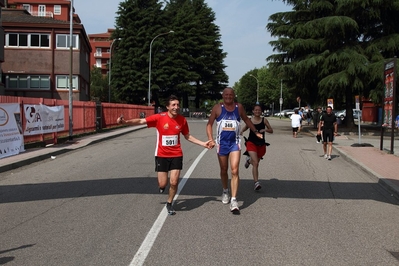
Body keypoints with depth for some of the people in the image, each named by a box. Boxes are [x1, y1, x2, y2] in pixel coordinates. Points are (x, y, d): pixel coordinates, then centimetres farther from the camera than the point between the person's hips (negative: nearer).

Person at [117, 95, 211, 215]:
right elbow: (141, 121, -18)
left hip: (176, 155, 2)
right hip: (161, 155, -1)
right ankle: (162, 185, 40)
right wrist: (125, 122, -32)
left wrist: (203, 143, 5)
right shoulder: (159, 117, -14)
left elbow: (188, 136, 10)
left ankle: (169, 204, 25)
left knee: (174, 183, -2)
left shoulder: (182, 120, -4)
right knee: (162, 184, 0)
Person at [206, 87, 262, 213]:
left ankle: (234, 200, -12)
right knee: (223, 170, 15)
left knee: (234, 171, -13)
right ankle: (225, 192, 40)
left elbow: (246, 120, 19)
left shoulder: (239, 107, 2)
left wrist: (256, 131, 14)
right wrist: (211, 139, -15)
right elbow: (209, 124, -2)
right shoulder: (217, 107, -4)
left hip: (235, 143, 0)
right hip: (222, 143, 0)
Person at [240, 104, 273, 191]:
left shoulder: (264, 120, -1)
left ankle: (249, 160, 55)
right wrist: (241, 132, -5)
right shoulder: (250, 120, -1)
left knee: (255, 162, 19)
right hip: (251, 143, -2)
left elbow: (271, 131, 3)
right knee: (256, 163, -17)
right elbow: (245, 127, 17)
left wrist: (265, 129, -18)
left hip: (261, 144, 2)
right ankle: (256, 183, -15)